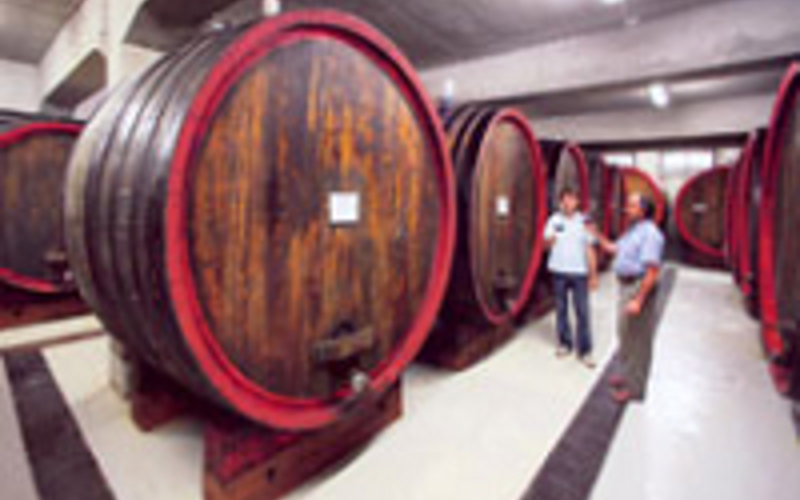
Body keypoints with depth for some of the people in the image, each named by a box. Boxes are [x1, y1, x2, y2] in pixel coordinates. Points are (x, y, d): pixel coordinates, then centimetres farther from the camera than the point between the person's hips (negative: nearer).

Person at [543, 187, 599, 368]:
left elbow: (590, 249, 4)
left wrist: (593, 274, 3)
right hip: (559, 272, 1)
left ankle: (585, 351, 7)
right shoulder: (554, 220, 3)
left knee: (582, 312, -1)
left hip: (579, 273, -1)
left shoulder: (583, 221, 2)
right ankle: (565, 343, 24)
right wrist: (549, 240, -22)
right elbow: (545, 243, 3)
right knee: (561, 309, 9)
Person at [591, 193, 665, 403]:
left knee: (637, 338, 1)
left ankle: (634, 387, 13)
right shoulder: (632, 231, 11)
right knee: (625, 333, 20)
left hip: (639, 288, -10)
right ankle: (627, 375, 37)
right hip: (625, 286, 10)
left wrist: (638, 300, -28)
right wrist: (595, 232, 15)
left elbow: (652, 270, -25)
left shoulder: (650, 233, -19)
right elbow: (613, 248, 23)